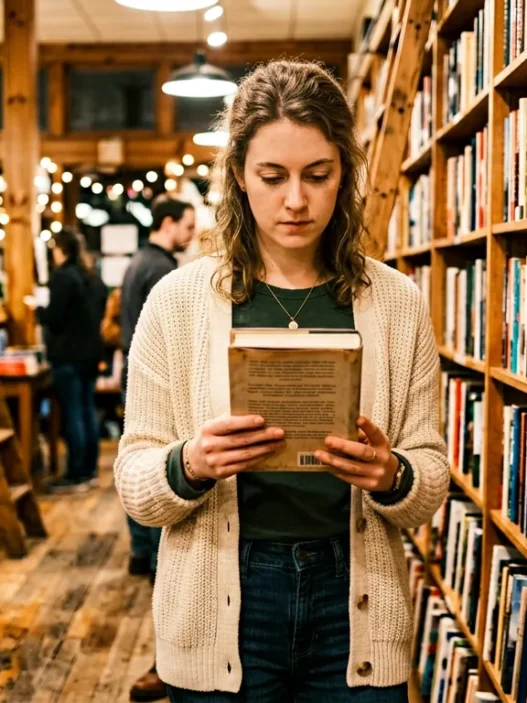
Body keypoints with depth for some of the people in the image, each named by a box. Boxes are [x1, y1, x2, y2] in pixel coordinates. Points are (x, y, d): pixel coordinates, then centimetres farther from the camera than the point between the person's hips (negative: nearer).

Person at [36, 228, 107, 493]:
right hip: (90, 352, 8)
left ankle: (76, 476, 0)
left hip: (68, 355, -8)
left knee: (72, 414, -4)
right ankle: (90, 471, 17)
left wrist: (38, 308, 2)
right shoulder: (94, 278, 11)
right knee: (87, 411, 12)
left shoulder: (63, 277, -15)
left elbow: (53, 318, -17)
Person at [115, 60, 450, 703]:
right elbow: (133, 484, -3)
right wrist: (189, 466, -24)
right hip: (221, 611, 0)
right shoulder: (178, 299, -6)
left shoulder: (398, 304, -3)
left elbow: (431, 481, 1)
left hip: (356, 604, 1)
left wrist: (392, 477, -20)